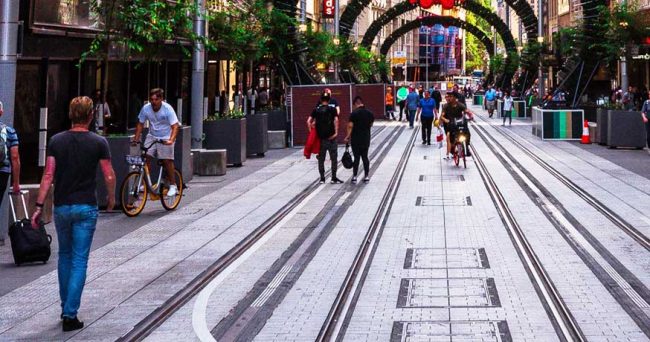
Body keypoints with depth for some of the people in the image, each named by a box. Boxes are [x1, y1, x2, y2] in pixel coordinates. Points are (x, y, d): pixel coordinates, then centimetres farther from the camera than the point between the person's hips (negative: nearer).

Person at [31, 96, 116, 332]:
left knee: (64, 256, 20)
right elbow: (109, 176, -4)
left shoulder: (56, 141, -1)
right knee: (79, 261, 0)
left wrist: (39, 206, -4)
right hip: (86, 207, -2)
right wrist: (111, 198, 14)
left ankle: (66, 307, 27)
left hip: (61, 206, 3)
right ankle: (70, 315, -6)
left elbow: (48, 175, -6)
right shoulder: (98, 142, -6)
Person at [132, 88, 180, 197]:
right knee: (146, 157, -10)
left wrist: (171, 140, -37)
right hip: (152, 136, 4)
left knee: (167, 160, -9)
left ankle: (173, 185, 3)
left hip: (166, 138, -4)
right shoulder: (146, 108, -9)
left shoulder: (168, 109, -20)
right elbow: (140, 124, 3)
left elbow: (175, 126, -23)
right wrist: (136, 138, -6)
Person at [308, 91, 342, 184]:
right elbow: (336, 120, -15)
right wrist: (336, 132, -12)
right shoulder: (332, 109, -2)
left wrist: (311, 132, 4)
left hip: (320, 137, 2)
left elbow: (309, 121, -3)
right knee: (334, 158, 5)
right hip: (331, 137, -2)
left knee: (321, 158, 10)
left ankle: (322, 178, 11)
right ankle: (334, 178, 4)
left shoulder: (316, 110, 5)